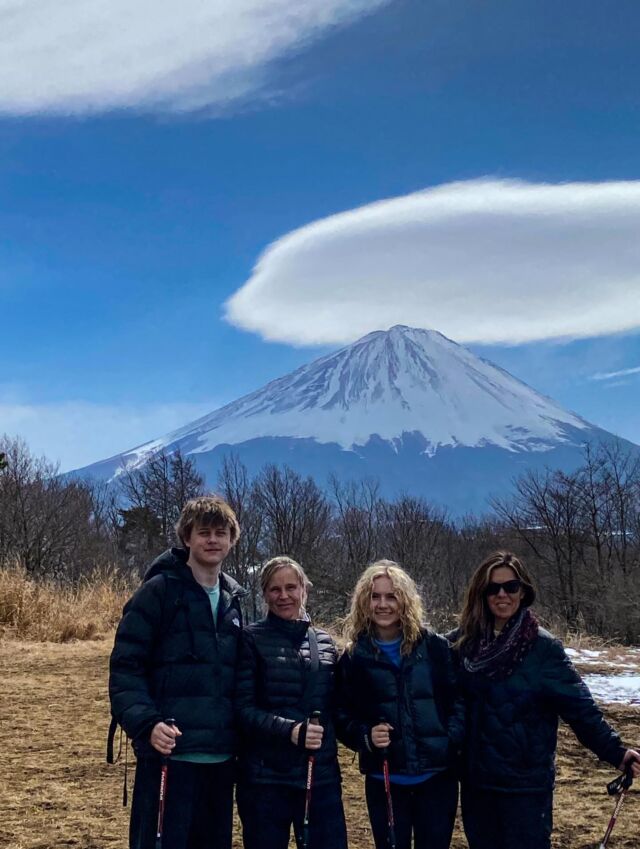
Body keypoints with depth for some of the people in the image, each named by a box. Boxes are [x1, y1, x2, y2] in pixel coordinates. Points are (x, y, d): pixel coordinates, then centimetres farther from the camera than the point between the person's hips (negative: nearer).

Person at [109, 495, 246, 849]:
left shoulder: (235, 600, 14)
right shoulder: (159, 591, -5)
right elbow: (125, 667, -10)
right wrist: (146, 723, -23)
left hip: (221, 757, 6)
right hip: (171, 754, -6)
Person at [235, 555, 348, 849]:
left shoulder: (325, 643, 12)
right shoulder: (252, 639, -2)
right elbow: (242, 708, -9)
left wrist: (326, 737, 1)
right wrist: (289, 730, -21)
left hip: (322, 773, 4)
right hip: (265, 775, -3)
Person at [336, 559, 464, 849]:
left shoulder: (435, 647, 0)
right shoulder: (354, 657, 2)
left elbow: (458, 701, 1)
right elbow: (343, 716, 4)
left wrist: (452, 743, -13)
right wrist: (366, 736, -15)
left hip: (437, 776, 0)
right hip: (384, 780, 1)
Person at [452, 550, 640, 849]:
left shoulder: (543, 647, -11)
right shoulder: (464, 642, 0)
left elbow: (578, 705, -12)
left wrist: (614, 751, -18)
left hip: (525, 781, -4)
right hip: (476, 778, 4)